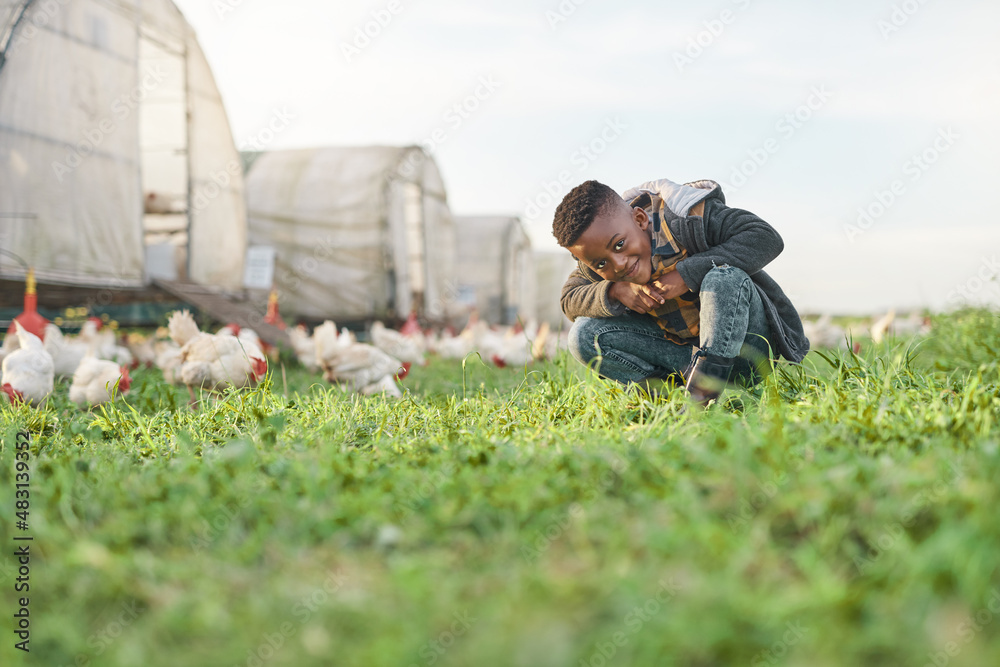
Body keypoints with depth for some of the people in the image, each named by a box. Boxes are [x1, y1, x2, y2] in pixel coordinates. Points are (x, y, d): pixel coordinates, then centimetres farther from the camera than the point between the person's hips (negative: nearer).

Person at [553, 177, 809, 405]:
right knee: (583, 336, -14)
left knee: (725, 275, -38)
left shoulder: (686, 215, -24)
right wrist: (615, 292, -23)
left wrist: (688, 273, -33)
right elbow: (569, 299, -2)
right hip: (680, 345, 5)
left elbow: (768, 238, -29)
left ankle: (700, 397, -36)